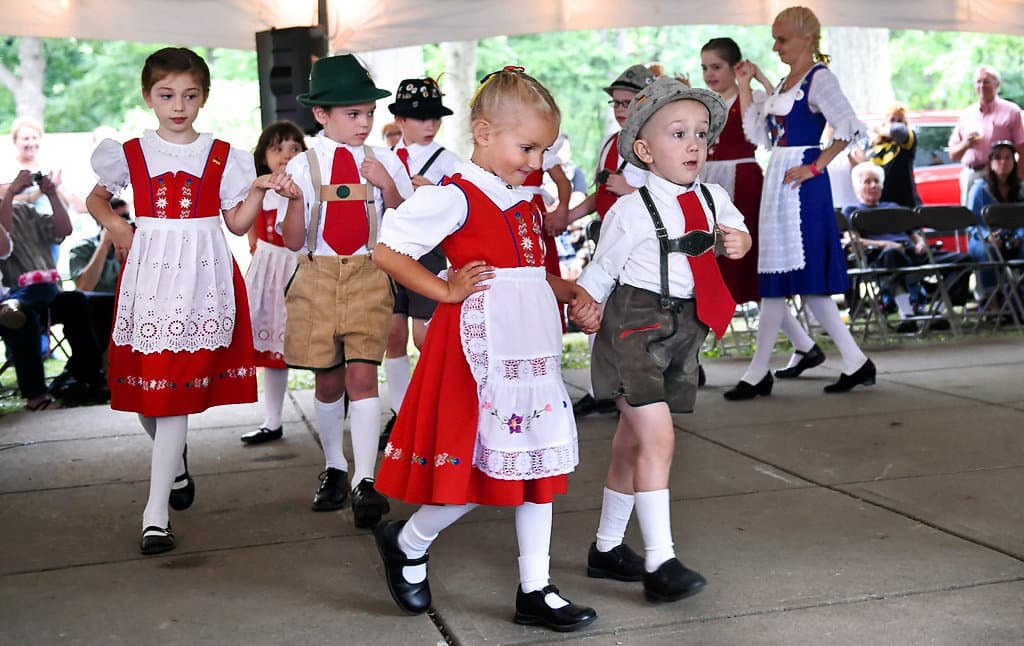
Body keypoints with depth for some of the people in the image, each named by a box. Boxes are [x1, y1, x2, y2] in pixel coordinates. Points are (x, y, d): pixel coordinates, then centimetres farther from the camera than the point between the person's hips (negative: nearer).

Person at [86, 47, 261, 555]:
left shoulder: (222, 156, 5)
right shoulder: (131, 154, 7)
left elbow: (237, 224, 7)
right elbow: (96, 198, 21)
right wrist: (113, 224, 2)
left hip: (202, 274, -2)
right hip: (149, 271, 2)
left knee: (175, 385, -7)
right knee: (142, 382, 6)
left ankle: (156, 512, -4)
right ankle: (175, 465, 36)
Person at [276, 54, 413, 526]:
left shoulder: (383, 162, 2)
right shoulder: (302, 166, 0)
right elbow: (293, 241, -2)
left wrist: (388, 186, -14)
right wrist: (295, 199, -20)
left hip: (368, 279, -1)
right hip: (317, 279, 1)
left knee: (362, 375, -12)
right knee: (328, 379, 10)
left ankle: (364, 482, -10)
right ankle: (334, 467, 28)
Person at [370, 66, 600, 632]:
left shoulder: (528, 202, 14)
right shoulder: (455, 196, -11)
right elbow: (387, 251, -13)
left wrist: (574, 295, 5)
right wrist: (446, 291, -15)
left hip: (535, 350, 8)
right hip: (480, 351, -8)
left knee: (538, 463, 10)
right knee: (476, 474, -2)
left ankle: (535, 591, 21)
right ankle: (407, 542, 25)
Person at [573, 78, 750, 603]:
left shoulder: (713, 199, 5)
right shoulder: (631, 211, -12)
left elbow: (737, 230, 22)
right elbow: (600, 270, -5)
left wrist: (738, 241, 2)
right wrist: (581, 305, -14)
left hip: (681, 330, 7)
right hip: (635, 326, -6)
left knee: (632, 441, 15)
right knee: (657, 438, -15)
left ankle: (606, 548, 27)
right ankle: (659, 564, -11)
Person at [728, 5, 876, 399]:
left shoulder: (819, 78, -8)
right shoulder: (785, 82, 17)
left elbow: (849, 128, -19)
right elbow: (759, 134, 15)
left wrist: (815, 167, -19)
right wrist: (744, 86, 12)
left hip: (800, 185, -9)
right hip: (777, 182, 9)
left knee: (780, 281, -6)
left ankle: (758, 374, 0)